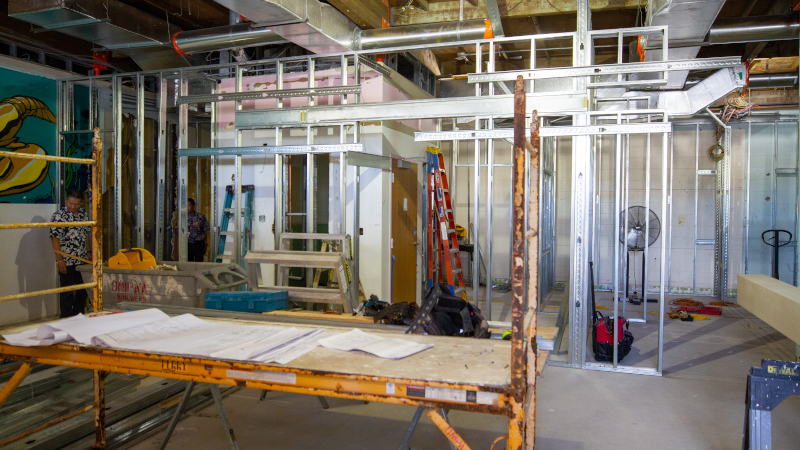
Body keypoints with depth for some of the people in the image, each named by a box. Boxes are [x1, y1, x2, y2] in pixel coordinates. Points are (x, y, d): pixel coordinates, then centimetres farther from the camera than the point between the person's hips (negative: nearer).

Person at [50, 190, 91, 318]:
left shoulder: (83, 214, 9)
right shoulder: (59, 216, -12)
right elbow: (55, 238, -16)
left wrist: (88, 251, 15)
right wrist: (59, 260, -18)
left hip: (83, 260, 7)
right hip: (66, 262, -7)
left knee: (82, 291, 15)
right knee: (67, 293, 1)